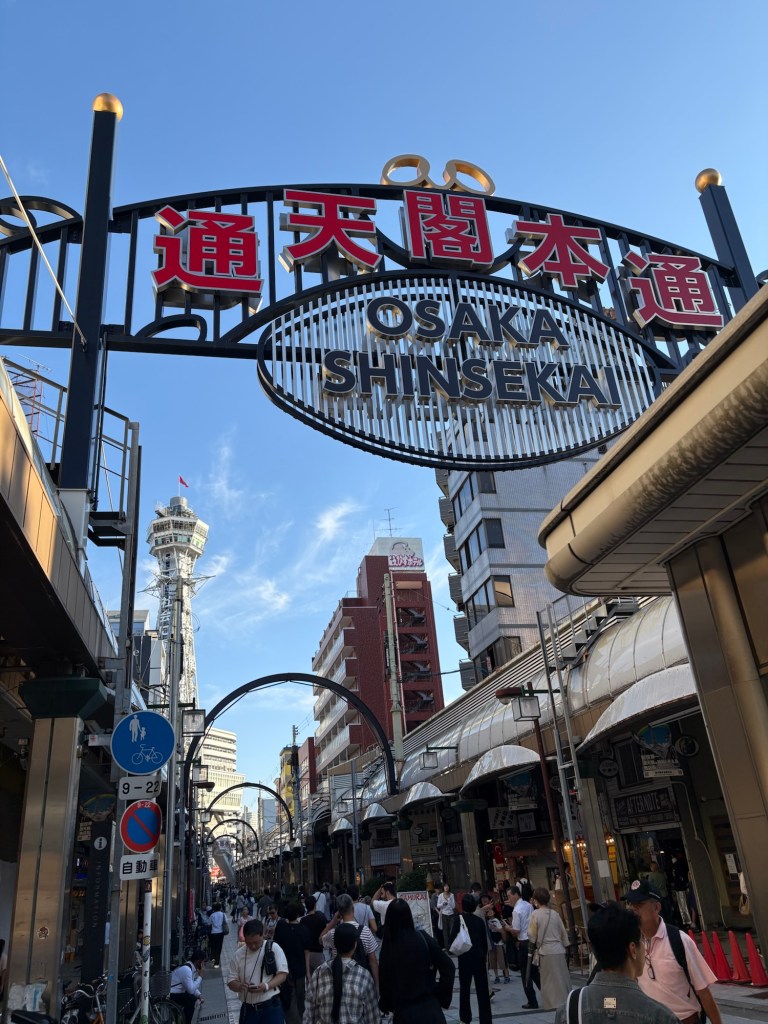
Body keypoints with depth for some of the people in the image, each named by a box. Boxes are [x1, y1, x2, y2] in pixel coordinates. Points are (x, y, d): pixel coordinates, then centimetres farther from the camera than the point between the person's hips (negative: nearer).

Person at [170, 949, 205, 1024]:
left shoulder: (192, 968, 7)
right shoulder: (186, 969, -23)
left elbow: (192, 987, 15)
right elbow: (191, 990, -24)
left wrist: (199, 995, -1)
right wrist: (200, 977, -14)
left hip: (177, 993, 10)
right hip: (170, 996, -10)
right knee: (191, 999, -22)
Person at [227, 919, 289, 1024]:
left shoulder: (274, 948, -6)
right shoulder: (238, 955, 2)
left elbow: (283, 973, -6)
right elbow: (231, 981, 5)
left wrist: (266, 986, -22)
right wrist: (239, 986, -19)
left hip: (271, 1007, -3)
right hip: (248, 1009, 3)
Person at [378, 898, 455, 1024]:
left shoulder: (387, 945, -11)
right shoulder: (424, 939, -10)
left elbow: (383, 980, -3)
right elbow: (448, 967, -11)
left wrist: (386, 1005, 13)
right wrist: (440, 994, 0)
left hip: (403, 1010, 0)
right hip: (429, 1006, 0)